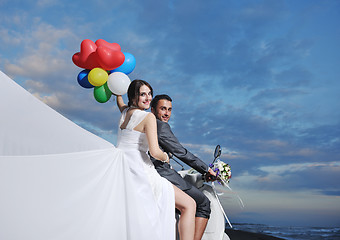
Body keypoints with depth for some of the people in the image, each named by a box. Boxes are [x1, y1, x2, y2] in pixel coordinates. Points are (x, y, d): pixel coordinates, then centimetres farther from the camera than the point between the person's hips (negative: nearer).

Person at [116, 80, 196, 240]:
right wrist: (165, 157, 6)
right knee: (189, 205, -6)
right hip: (139, 171, -8)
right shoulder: (149, 117, -6)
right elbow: (155, 152, -15)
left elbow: (120, 102, 44)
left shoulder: (124, 111, 16)